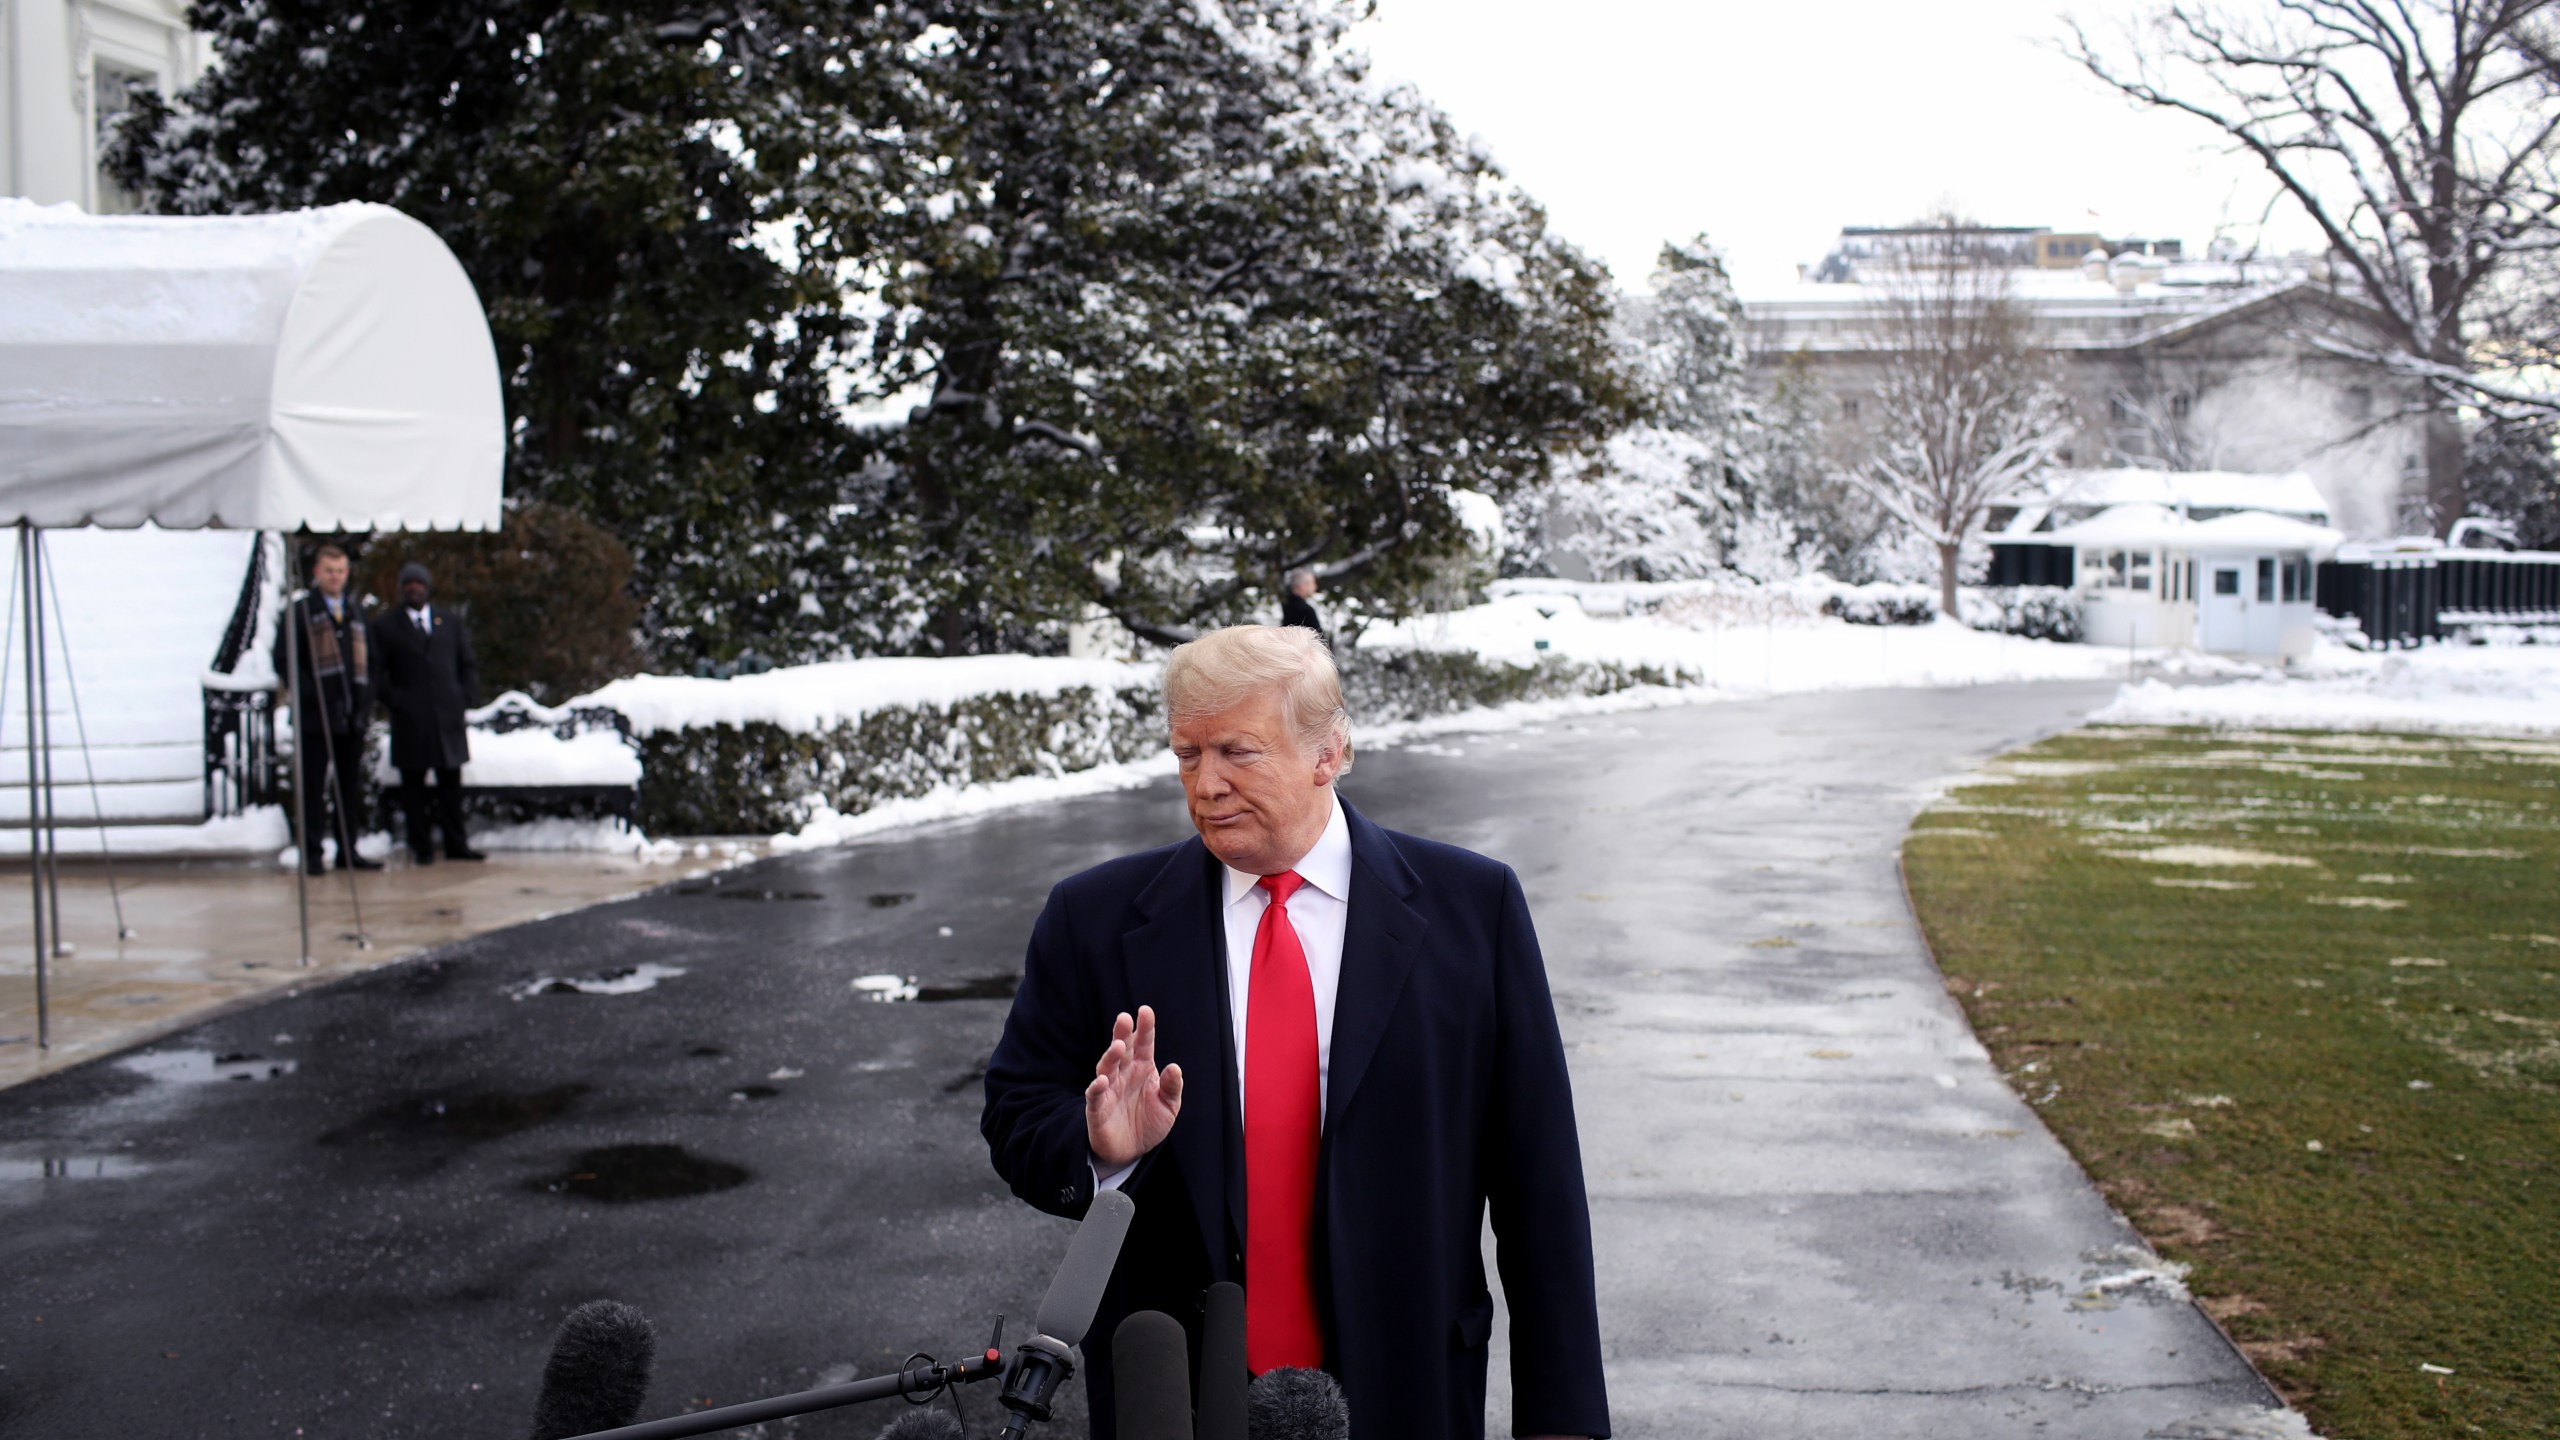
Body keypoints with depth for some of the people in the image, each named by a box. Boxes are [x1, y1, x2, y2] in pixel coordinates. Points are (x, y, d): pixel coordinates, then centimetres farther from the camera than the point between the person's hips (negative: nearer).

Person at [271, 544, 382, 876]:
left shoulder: (356, 611, 17)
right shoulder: (300, 611, 1)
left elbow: (369, 659, 19)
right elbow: (284, 659, -4)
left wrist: (366, 702, 6)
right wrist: (309, 695, -14)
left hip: (353, 715, 5)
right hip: (316, 715, -5)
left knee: (350, 785, 8)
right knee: (313, 786, -2)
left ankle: (348, 850, 15)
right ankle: (312, 853, 2)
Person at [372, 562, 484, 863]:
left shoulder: (451, 622, 13)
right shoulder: (387, 628, 5)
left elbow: (469, 663, 16)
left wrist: (466, 698, 3)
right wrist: (395, 701, -9)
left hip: (448, 716, 2)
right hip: (410, 721, -2)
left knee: (451, 783, 6)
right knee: (413, 785, 1)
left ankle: (455, 844, 11)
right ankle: (421, 847, 6)